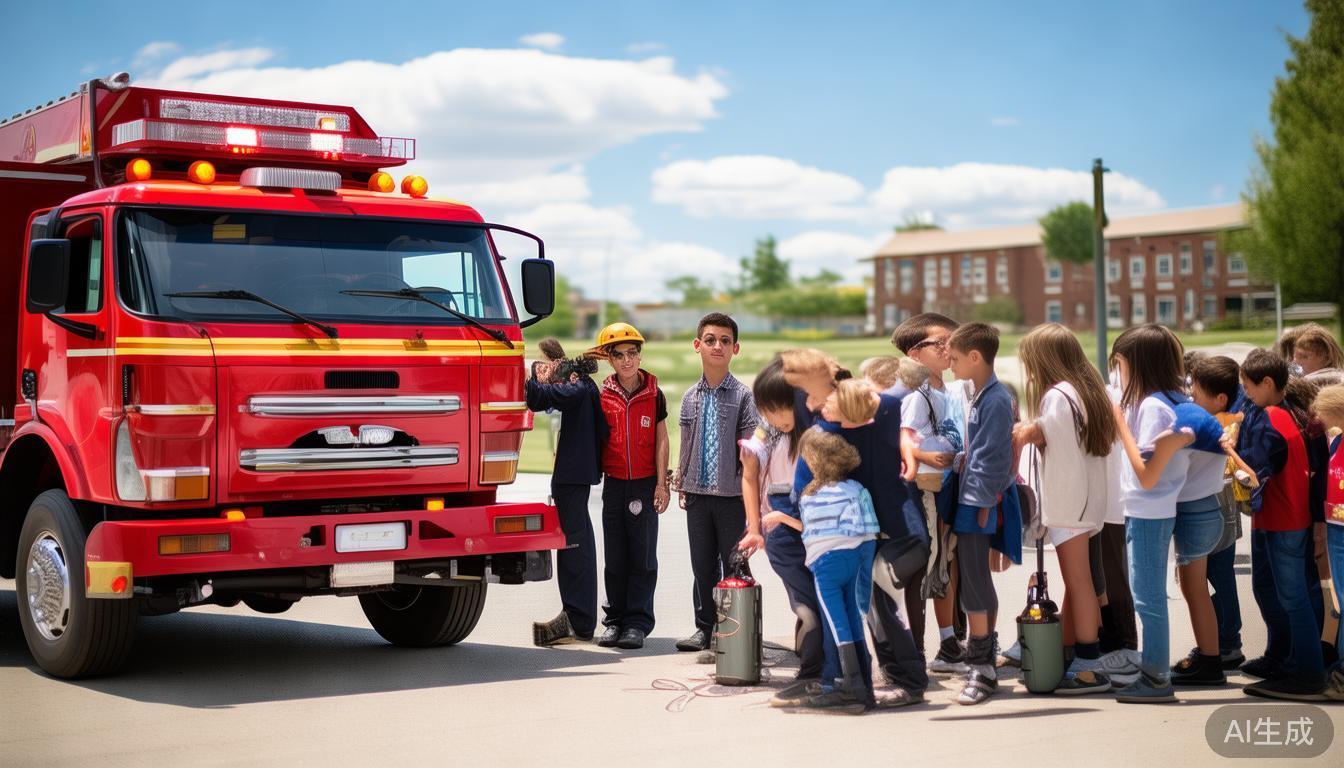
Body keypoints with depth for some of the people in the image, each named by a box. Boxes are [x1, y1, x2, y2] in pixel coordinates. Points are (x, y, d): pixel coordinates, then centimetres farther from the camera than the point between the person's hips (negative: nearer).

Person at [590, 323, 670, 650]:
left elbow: (661, 441, 3)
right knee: (615, 557, 5)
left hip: (645, 484, -1)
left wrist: (661, 484, -2)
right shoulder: (603, 396, 3)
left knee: (643, 556, -1)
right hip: (614, 484, 1)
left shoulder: (654, 395, 2)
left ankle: (637, 622, 3)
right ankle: (615, 620, 13)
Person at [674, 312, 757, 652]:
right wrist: (681, 485, 12)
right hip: (698, 495, 4)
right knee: (702, 565, 10)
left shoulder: (743, 396, -4)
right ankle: (705, 627, 20)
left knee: (734, 566, 2)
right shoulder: (691, 398, 9)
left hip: (732, 495, -4)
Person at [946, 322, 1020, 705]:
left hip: (979, 505, -10)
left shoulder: (995, 401, -16)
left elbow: (992, 459, -18)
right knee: (980, 586, 15)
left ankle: (981, 670, -1)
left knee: (974, 587, -7)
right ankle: (986, 659, 23)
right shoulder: (980, 397, 13)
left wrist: (984, 505, -17)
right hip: (969, 501, 10)